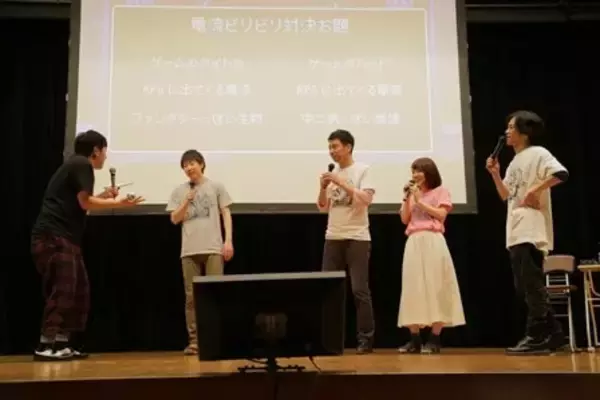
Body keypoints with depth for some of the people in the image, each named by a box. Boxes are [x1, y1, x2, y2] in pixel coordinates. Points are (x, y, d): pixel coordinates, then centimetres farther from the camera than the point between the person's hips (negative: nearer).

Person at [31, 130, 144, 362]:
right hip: (54, 237, -10)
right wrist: (118, 203, -6)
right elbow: (85, 203, -13)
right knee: (63, 291, -12)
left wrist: (104, 196, 26)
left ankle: (62, 345, 12)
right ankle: (45, 347, -10)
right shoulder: (82, 164, -5)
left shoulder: (74, 165, 23)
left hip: (62, 238, 10)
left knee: (78, 292, 10)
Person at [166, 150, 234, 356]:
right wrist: (186, 202, -6)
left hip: (213, 248, -1)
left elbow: (226, 214, 6)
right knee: (191, 296, 2)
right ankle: (193, 341, 6)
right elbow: (174, 219, 9)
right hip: (189, 250, 2)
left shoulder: (216, 187, 7)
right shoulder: (179, 191, 10)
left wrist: (228, 241, -3)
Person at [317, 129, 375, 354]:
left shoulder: (362, 170, -3)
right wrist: (323, 187, -3)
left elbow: (366, 199, -16)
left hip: (357, 238, -5)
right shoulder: (332, 174, 12)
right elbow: (323, 208, 14)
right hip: (333, 238, 5)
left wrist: (340, 182, -17)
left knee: (359, 289, -4)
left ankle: (366, 339, 5)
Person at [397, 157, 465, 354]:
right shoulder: (413, 194, 19)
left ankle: (435, 339, -3)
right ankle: (415, 339, 4)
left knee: (434, 287, -7)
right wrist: (407, 198, 2)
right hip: (414, 243, 5)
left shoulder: (440, 191, 7)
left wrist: (420, 200, -7)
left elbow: (441, 215, -7)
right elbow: (405, 219, 11)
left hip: (432, 242, -5)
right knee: (414, 288, 0)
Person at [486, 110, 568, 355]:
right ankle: (552, 333, 16)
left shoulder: (537, 153, -5)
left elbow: (561, 174, -21)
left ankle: (537, 337, -4)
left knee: (532, 285, -9)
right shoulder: (515, 162, 20)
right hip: (516, 233, 10)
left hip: (532, 231, -10)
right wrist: (495, 174, 8)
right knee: (525, 287, 10)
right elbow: (506, 196, 20)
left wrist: (535, 190, -21)